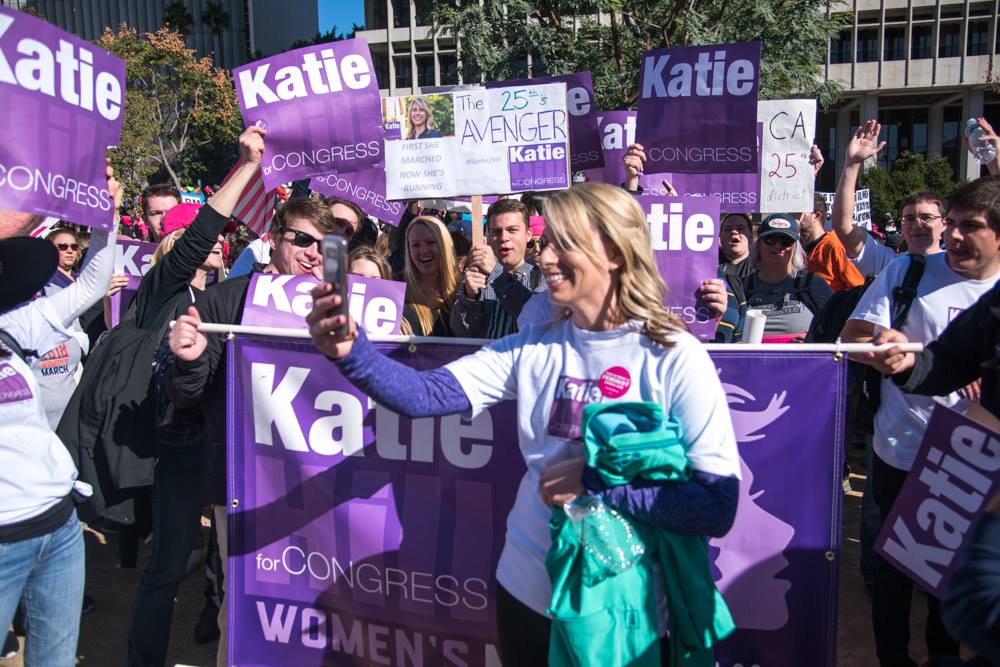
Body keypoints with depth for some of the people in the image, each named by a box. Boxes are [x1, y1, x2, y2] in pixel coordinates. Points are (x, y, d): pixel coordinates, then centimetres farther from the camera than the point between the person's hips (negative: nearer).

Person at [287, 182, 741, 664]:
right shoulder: (534, 348, -1)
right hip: (526, 590, 4)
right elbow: (427, 395, -12)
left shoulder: (676, 359, -14)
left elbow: (718, 508, -19)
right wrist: (351, 351, -28)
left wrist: (595, 481, -22)